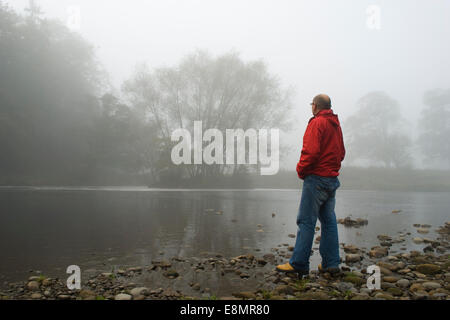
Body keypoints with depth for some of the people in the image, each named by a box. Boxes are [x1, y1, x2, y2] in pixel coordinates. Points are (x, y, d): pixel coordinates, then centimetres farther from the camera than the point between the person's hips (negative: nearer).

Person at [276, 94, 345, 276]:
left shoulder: (317, 123, -10)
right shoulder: (336, 125, 17)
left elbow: (311, 151, -20)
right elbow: (341, 152, 21)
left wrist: (301, 170, -7)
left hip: (317, 178, -9)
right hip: (333, 178, 9)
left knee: (306, 221, -6)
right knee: (328, 220, 11)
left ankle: (299, 263, -3)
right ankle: (331, 263, 15)